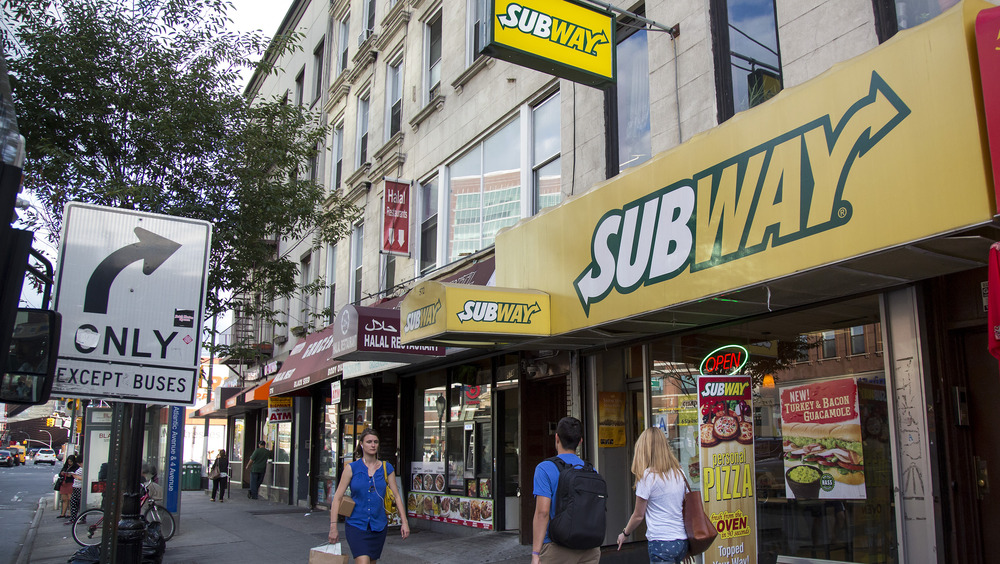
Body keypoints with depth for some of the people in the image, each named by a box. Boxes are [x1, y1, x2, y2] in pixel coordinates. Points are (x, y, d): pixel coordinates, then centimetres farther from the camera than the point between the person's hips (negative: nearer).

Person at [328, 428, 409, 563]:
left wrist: (404, 521, 0)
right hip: (356, 525, -3)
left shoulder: (386, 468, 5)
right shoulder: (352, 468, -2)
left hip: (378, 526, 3)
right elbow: (337, 497, -2)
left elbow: (396, 495, 7)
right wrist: (333, 526, -8)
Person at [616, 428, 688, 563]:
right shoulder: (679, 472, 7)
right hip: (682, 541, 7)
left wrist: (625, 533, 14)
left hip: (661, 543, -7)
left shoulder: (648, 476, -11)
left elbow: (638, 515, -3)